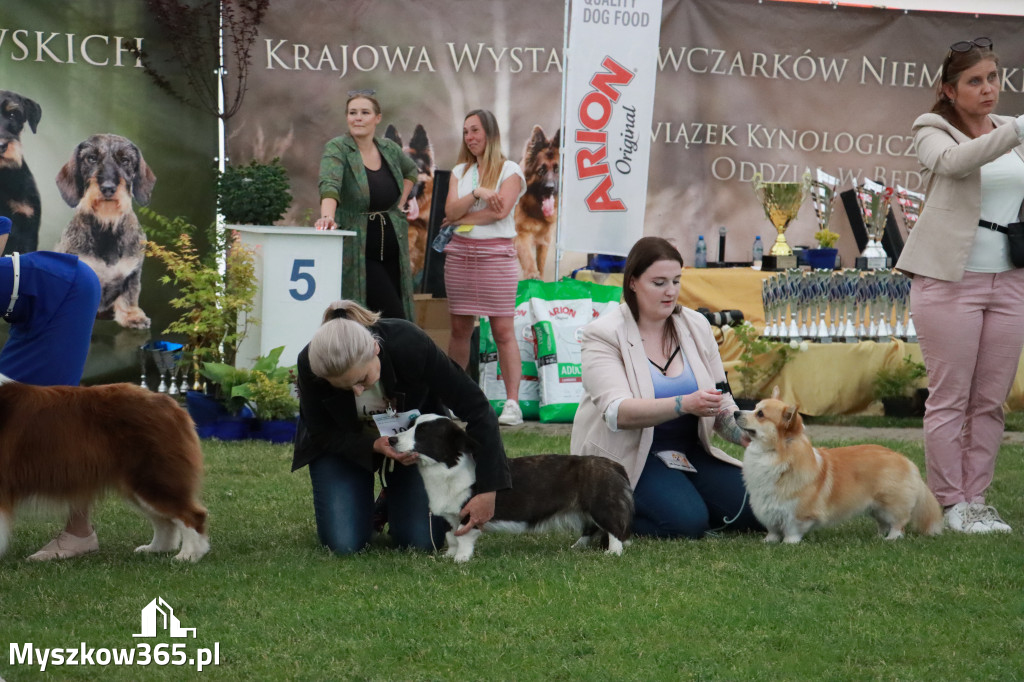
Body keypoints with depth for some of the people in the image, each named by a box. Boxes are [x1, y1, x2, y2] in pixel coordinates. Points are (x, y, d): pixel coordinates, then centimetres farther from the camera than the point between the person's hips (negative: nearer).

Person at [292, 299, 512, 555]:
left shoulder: (411, 345, -38)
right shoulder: (309, 364, -34)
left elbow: (477, 410, -30)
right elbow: (322, 433, -17)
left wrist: (486, 491, -33)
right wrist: (375, 446, -35)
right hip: (345, 440, 0)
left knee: (423, 540, -12)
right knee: (344, 543, -16)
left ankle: (393, 500, 21)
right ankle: (371, 509, 18)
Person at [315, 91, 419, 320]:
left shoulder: (389, 149, 7)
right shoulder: (337, 149, -9)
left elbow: (410, 171, 29)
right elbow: (329, 184, -29)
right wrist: (327, 216, -47)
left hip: (392, 249, 6)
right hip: (358, 253, -6)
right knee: (394, 320, -14)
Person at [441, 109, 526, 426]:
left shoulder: (510, 170, 1)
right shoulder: (460, 172, 15)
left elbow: (500, 210, -13)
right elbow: (451, 210, 1)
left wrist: (462, 218, -4)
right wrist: (477, 193, -14)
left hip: (496, 254, -5)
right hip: (460, 254, 5)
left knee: (503, 330, -9)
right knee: (459, 328, 6)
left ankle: (512, 403, -10)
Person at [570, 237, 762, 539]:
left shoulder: (696, 326, 4)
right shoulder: (604, 334, -12)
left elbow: (722, 405, 7)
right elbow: (618, 412, -27)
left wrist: (745, 435, -16)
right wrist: (685, 405, -40)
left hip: (690, 451, 6)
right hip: (627, 456, -6)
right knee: (687, 521, -28)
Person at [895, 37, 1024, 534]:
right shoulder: (933, 131, -1)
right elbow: (954, 161, -25)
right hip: (951, 280, -5)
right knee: (949, 398, -2)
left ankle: (976, 500, 13)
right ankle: (949, 505, 4)